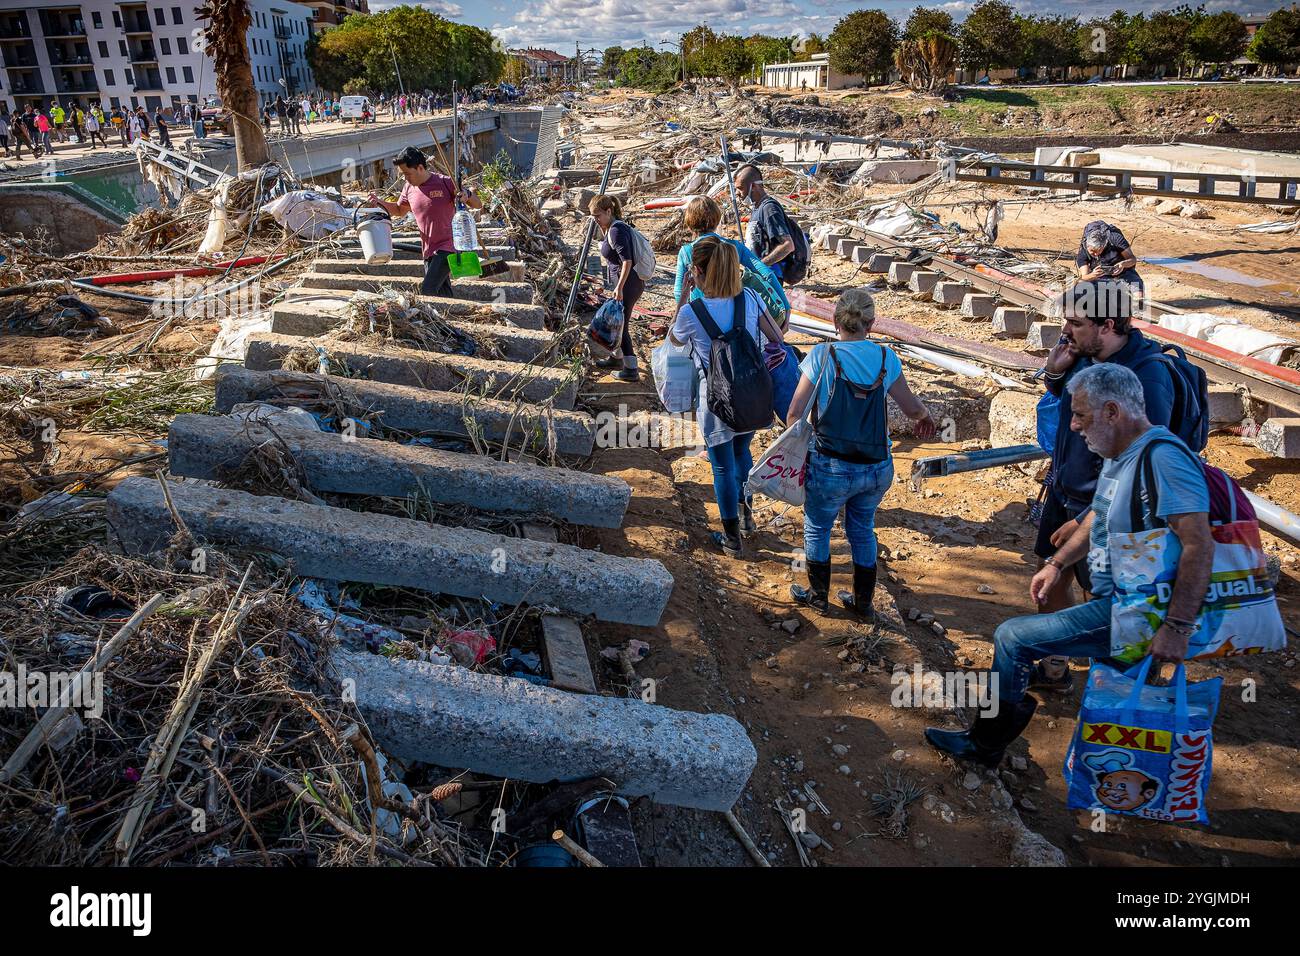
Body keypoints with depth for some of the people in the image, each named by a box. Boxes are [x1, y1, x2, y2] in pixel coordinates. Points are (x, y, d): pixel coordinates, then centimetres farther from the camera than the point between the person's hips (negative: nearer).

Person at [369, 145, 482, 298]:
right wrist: (380, 203, 8)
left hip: (447, 247, -6)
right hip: (428, 251, 6)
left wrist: (467, 195, -29)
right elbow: (399, 210, 27)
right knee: (443, 295, 8)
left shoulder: (445, 183, -10)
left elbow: (478, 205, -7)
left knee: (427, 291, -20)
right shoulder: (409, 188, 7)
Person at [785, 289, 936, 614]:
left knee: (817, 529, 21)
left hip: (831, 468, -3)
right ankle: (863, 600, 37)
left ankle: (819, 596, 35)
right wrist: (925, 417, 28)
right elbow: (913, 408, 5)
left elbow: (795, 413, -14)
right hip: (877, 470, 4)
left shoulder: (822, 355, -12)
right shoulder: (886, 357, -4)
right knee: (862, 530, 25)